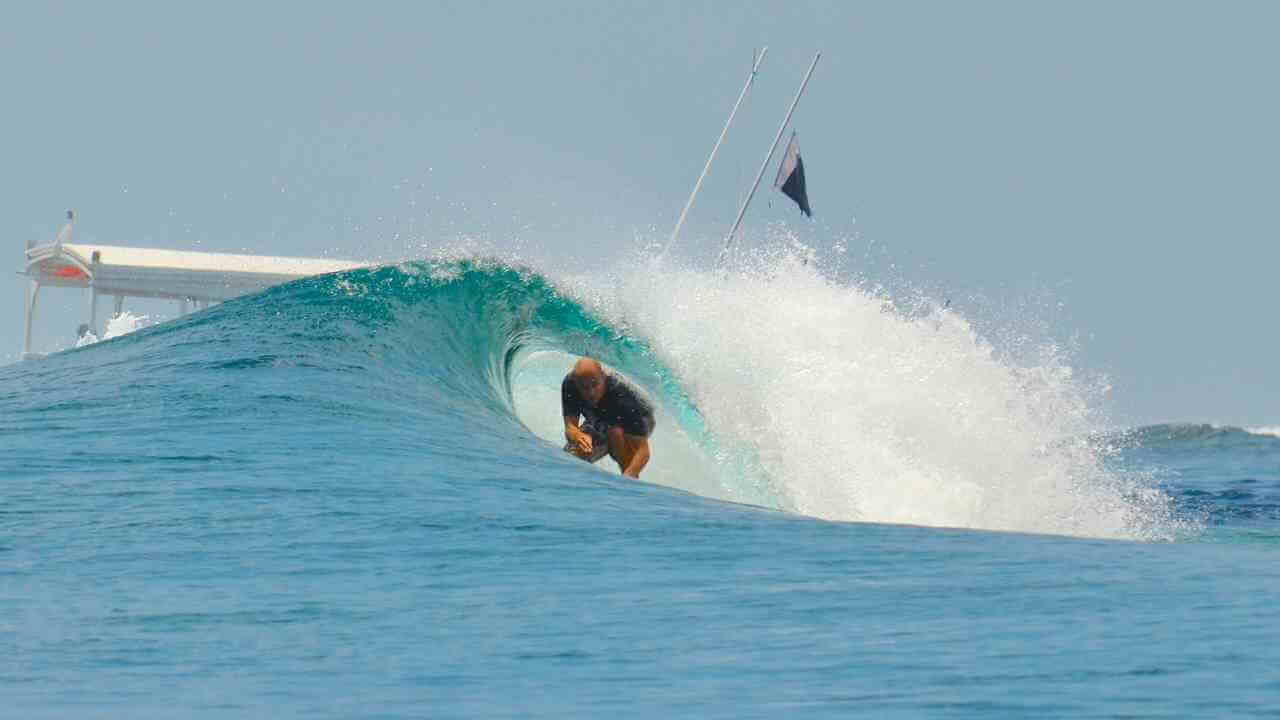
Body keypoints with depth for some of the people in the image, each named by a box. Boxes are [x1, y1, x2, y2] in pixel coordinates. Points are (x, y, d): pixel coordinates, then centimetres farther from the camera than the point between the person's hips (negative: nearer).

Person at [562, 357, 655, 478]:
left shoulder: (622, 396, -41)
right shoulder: (569, 384, -30)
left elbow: (643, 450, -43)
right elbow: (570, 427, -31)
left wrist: (628, 476, -62)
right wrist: (579, 436, -56)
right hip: (599, 424, 4)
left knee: (616, 433, -38)